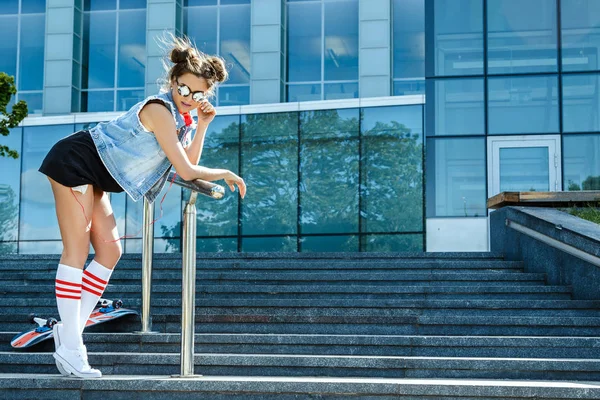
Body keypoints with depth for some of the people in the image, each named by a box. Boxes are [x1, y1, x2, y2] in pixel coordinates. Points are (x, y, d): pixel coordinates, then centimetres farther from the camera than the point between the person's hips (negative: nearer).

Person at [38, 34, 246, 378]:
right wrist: (225, 174, -7)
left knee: (109, 252, 5)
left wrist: (203, 125, -3)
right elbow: (186, 172, -20)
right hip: (76, 162, -10)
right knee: (77, 251, -11)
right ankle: (69, 348, -10)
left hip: (94, 178, 10)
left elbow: (188, 166, 0)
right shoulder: (160, 110, -20)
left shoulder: (181, 118, 8)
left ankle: (71, 328, 9)